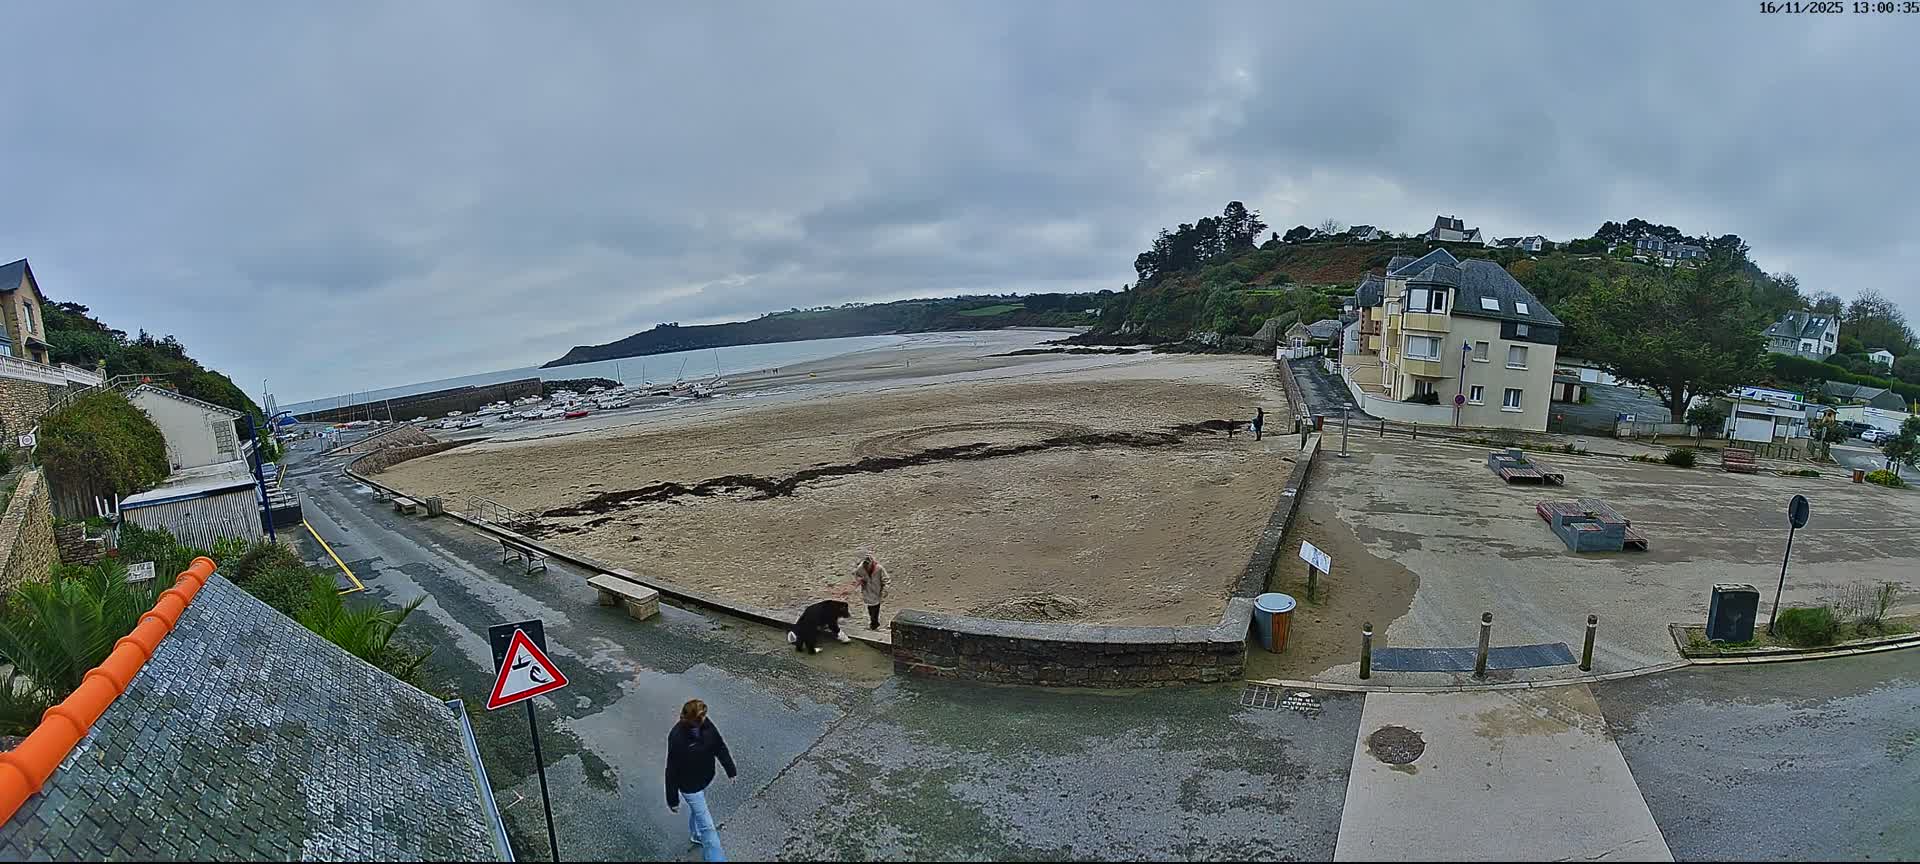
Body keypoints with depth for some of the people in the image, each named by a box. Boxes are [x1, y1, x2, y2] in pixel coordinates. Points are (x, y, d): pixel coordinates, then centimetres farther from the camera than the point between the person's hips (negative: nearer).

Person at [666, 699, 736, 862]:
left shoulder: (705, 723, -17)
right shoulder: (677, 738, -35)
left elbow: (719, 745, -2)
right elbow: (672, 771, -24)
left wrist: (730, 769, 6)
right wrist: (673, 799, -14)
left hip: (705, 778, 7)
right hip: (690, 786, -7)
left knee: (697, 808, 34)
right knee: (707, 826, 3)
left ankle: (695, 836, 60)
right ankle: (716, 858, 17)